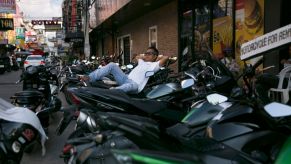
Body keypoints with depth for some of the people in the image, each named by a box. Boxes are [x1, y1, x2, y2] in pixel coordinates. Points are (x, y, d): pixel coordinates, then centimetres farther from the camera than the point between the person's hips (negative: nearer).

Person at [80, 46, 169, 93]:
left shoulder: (154, 65, 9)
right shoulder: (142, 62, 31)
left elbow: (166, 57, -4)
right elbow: (138, 56, 52)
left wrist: (158, 57, 13)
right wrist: (144, 56, 39)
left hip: (134, 84, -8)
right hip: (125, 78, 8)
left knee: (133, 85, -45)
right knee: (112, 65, -7)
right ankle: (89, 78, -17)